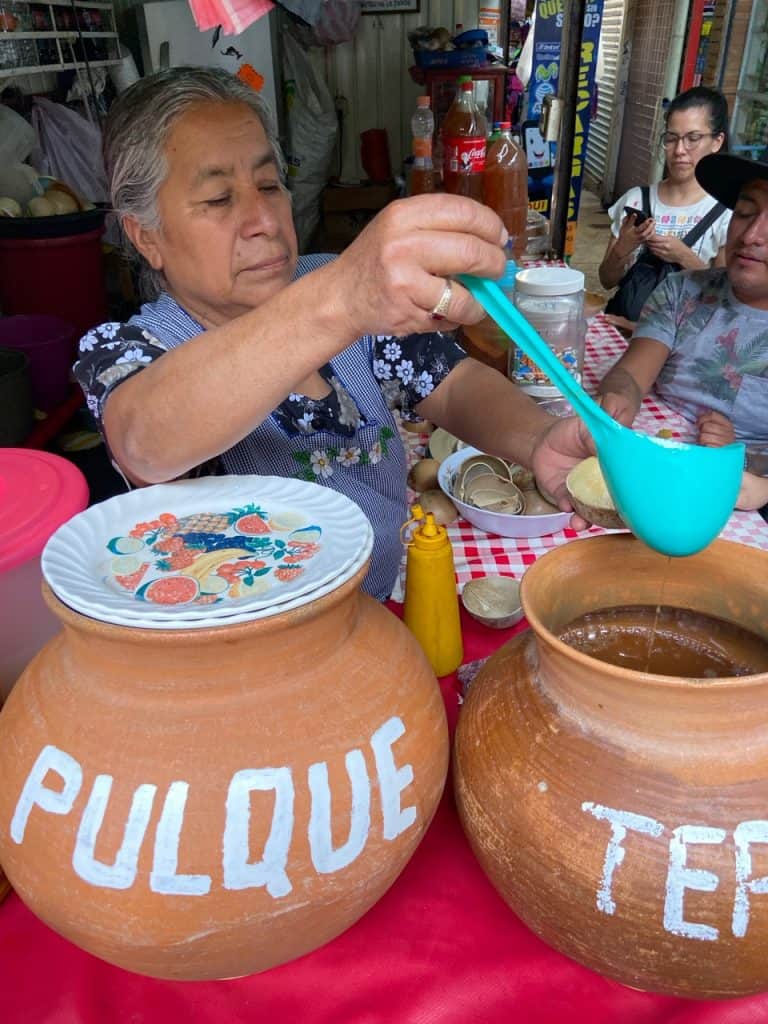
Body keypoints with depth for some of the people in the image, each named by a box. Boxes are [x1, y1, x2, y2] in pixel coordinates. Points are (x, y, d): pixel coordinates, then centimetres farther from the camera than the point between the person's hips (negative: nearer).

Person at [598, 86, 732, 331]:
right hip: (620, 321, 3)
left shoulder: (726, 213, 0)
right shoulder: (635, 199, 7)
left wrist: (685, 257, -14)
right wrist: (623, 247, -11)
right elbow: (607, 281, 9)